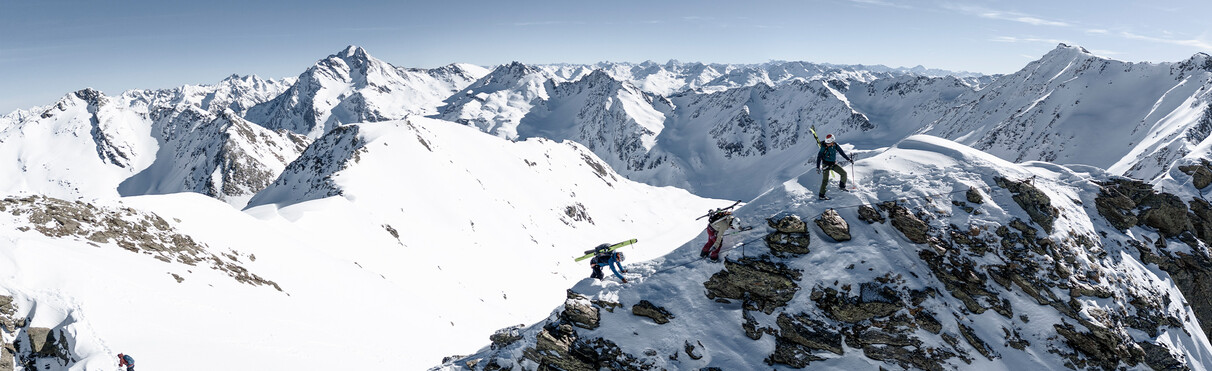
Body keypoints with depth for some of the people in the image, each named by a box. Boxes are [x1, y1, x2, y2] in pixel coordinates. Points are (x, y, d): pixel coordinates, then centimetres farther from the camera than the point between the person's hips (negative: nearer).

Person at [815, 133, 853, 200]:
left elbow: (842, 152, 9)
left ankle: (842, 186, 28)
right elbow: (819, 157, -14)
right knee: (825, 180, -13)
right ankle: (821, 195, -11)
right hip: (826, 165, -5)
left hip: (833, 164, 5)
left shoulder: (835, 146, -6)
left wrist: (849, 159, 13)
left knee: (844, 173, 5)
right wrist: (818, 167, -19)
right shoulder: (824, 147, -18)